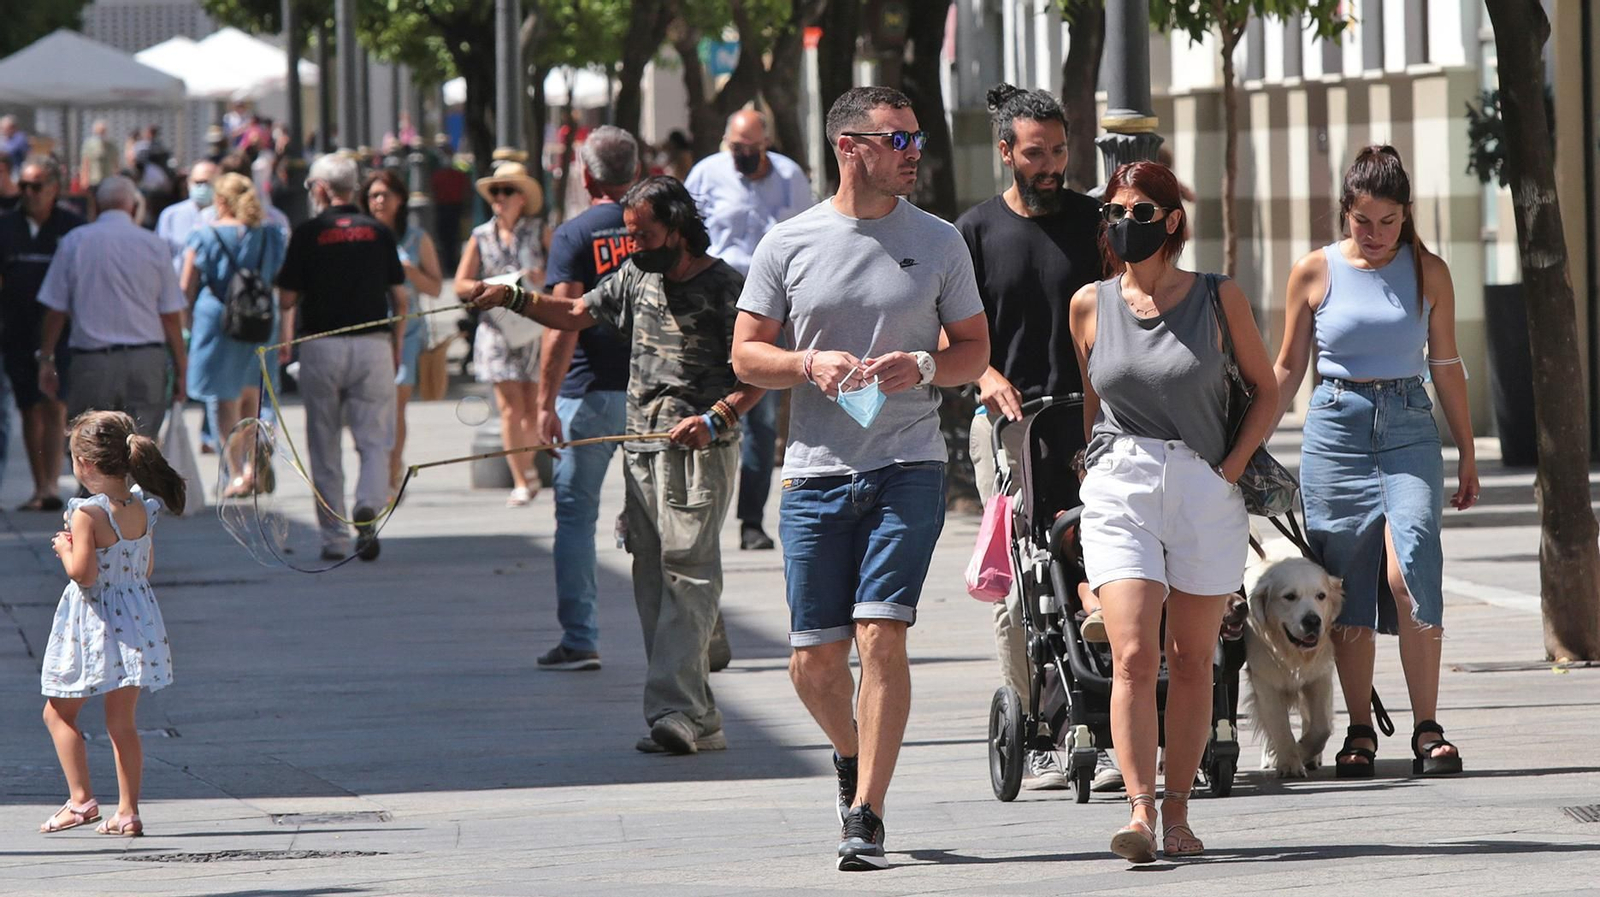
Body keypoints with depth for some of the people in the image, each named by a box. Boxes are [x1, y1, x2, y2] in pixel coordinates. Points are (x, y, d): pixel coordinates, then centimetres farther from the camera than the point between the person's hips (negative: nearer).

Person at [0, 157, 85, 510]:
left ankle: (50, 485, -17)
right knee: (30, 411, 7)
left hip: (59, 332, -4)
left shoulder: (71, 227, -2)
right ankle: (40, 487, 15)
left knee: (52, 407, -13)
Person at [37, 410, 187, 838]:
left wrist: (64, 548, -6)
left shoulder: (87, 514, -19)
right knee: (122, 722, 11)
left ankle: (81, 798, 1)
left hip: (92, 622, -6)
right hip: (135, 621, 6)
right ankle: (128, 810, 9)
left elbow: (82, 574, -23)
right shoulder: (143, 509, 1)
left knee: (59, 712, 10)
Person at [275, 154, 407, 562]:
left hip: (321, 347, -1)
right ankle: (368, 506, -24)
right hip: (374, 345, 1)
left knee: (324, 446, 8)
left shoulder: (308, 234, -3)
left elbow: (288, 300, -1)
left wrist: (285, 344, 15)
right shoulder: (379, 233, 5)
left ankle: (334, 538, 9)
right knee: (374, 440, 3)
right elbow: (400, 300, 7)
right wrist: (397, 350, 18)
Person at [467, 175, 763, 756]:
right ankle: (698, 720, 5)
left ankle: (675, 710, -22)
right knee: (652, 577, 4)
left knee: (687, 570, -15)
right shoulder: (637, 276, 14)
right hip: (643, 447, 8)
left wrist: (715, 420, -23)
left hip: (700, 451, -8)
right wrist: (515, 299, 11)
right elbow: (575, 315, 25)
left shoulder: (724, 288, -7)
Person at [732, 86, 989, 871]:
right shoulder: (788, 245, 4)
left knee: (881, 634, -15)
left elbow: (975, 348, 11)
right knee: (813, 662, 3)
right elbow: (746, 355, 7)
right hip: (816, 472, 1)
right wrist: (812, 364, -13)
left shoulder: (937, 241, 6)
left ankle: (865, 815, -10)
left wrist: (924, 368, -10)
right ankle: (850, 754, 35)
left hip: (908, 468, -1)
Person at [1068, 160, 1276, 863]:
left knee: (1192, 661, 5)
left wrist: (1231, 467, 0)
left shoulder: (1219, 298, 2)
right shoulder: (1090, 305, 6)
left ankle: (1178, 813, 13)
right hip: (1118, 489, 0)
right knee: (1134, 658, -14)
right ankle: (1140, 811, -18)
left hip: (1205, 489, 0)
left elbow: (1266, 389, 11)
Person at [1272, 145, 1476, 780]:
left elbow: (1446, 365, 12)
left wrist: (1467, 456, 13)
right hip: (1336, 427, 0)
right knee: (1347, 585, -1)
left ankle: (1427, 729, -12)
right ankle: (1359, 733, 8)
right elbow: (1288, 368, 11)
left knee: (1409, 570, -17)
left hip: (1409, 427, 0)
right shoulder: (1316, 272, 3)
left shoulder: (1428, 273, 6)